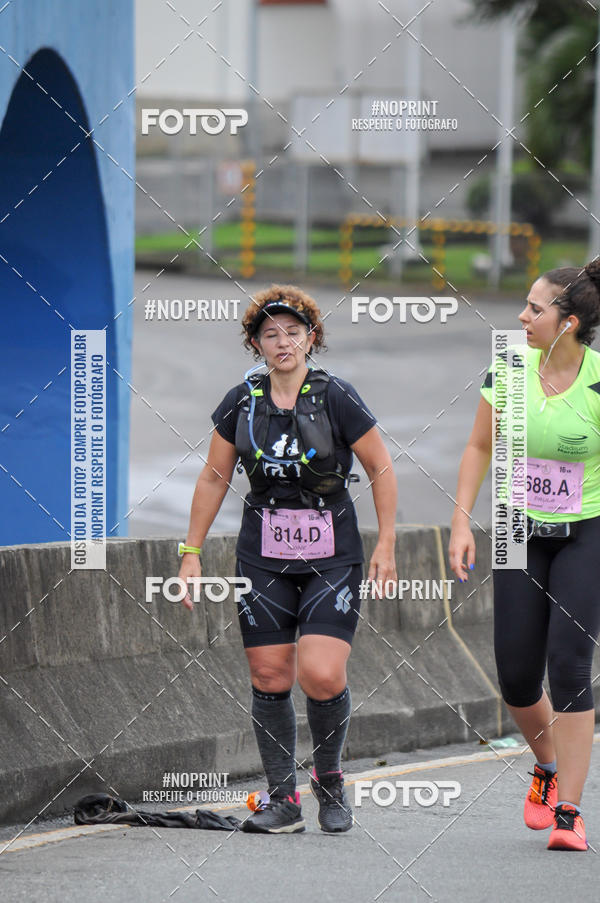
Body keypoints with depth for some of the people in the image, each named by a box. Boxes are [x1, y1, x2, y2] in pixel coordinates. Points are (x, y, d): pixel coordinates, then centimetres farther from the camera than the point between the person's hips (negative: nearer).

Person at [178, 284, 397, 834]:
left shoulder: (336, 398, -8)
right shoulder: (242, 403, 2)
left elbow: (382, 469, 0)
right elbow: (214, 478, 11)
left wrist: (386, 545, -3)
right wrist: (192, 552, 9)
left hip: (332, 558, -3)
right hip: (263, 560, 3)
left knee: (322, 676, -16)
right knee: (269, 679, 0)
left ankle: (330, 777, 10)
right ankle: (283, 800, 11)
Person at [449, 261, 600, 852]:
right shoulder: (510, 370, -4)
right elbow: (479, 448, 8)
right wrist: (461, 522, 0)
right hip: (521, 533, 4)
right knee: (516, 676, 1)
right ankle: (548, 767, 32)